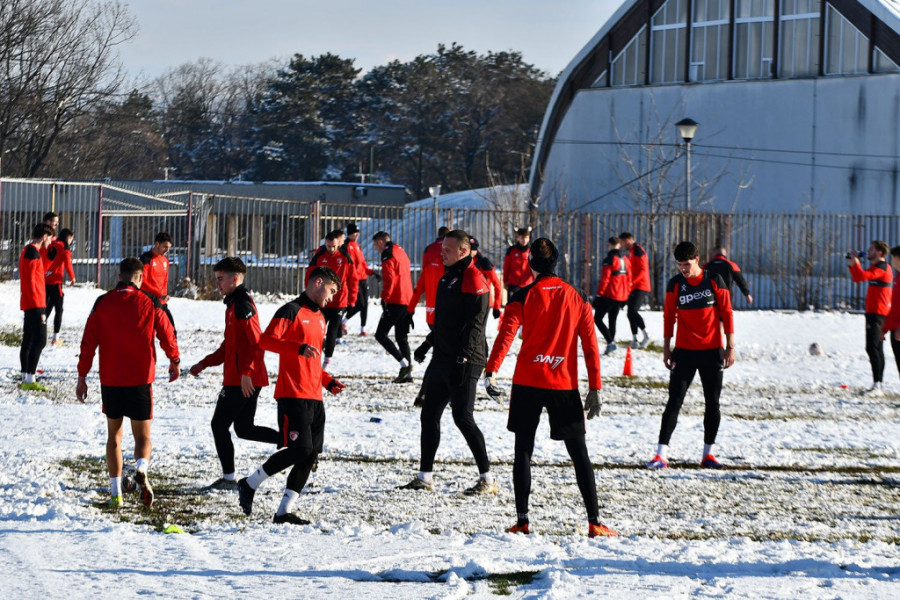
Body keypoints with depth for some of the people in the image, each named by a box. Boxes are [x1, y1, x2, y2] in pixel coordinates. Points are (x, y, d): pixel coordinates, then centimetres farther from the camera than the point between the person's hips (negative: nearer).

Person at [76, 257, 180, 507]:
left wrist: (82, 377, 7)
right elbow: (167, 336, 2)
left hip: (110, 381, 1)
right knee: (143, 436, 7)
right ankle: (141, 469, -24)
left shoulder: (102, 303, -1)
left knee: (114, 435, 15)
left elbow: (89, 342, 0)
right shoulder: (150, 303, -4)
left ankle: (116, 491, 10)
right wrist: (174, 361, 21)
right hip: (140, 381, -1)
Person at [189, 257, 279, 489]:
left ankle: (228, 478, 4)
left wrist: (246, 373, -26)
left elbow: (257, 342, -23)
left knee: (219, 424, -1)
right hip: (246, 380, 10)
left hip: (242, 380, -10)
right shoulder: (234, 305, 17)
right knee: (244, 429, 14)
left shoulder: (242, 305, -15)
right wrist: (205, 364, 19)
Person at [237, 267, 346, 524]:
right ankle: (250, 484, 2)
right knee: (300, 448, -16)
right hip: (293, 395, -9)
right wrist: (299, 347, -29)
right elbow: (266, 340, -18)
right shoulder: (292, 311, -4)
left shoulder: (320, 318, 24)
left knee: (311, 454, 1)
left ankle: (284, 511, 4)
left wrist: (328, 382, 17)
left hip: (314, 397, 9)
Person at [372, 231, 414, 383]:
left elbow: (389, 279, -18)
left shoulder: (388, 256, -8)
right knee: (401, 337, 12)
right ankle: (408, 373, 7)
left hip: (395, 302, -9)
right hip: (407, 301, 9)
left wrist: (384, 298, -19)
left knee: (380, 335, -3)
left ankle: (404, 363, -14)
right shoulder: (401, 252, 20)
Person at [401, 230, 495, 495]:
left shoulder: (473, 279, -14)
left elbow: (474, 323, -21)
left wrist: (462, 356, -27)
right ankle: (424, 477, 17)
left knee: (463, 418, -10)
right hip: (443, 359, 10)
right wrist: (429, 342, 25)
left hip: (464, 363, -10)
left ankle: (487, 479, -4)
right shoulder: (447, 276, 16)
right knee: (429, 415, 10)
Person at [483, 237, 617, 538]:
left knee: (523, 450, 8)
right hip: (565, 385, 2)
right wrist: (595, 388, 8)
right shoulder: (577, 298, 7)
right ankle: (594, 521, 2)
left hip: (527, 383, -2)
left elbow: (506, 335, -14)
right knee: (579, 452, 7)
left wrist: (490, 372, -20)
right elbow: (590, 346, 5)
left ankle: (522, 520, 2)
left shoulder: (524, 296, -1)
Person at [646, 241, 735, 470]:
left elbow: (726, 313, 1)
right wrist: (666, 348, 4)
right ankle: (662, 454, -11)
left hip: (712, 351, 1)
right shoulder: (674, 284, 0)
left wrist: (730, 346, -1)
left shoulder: (714, 281, -2)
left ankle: (708, 453, 17)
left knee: (713, 403, 6)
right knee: (674, 401, -8)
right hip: (684, 351, 0)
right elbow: (669, 316, 5)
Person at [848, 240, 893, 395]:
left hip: (876, 313, -11)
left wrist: (856, 262, -17)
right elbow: (857, 278, 22)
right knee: (877, 349, 12)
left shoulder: (882, 267, -14)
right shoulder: (876, 267, 19)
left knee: (873, 348, -14)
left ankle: (877, 386, -18)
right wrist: (852, 264, 10)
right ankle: (877, 386, 17)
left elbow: (862, 276, -29)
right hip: (874, 312, 11)